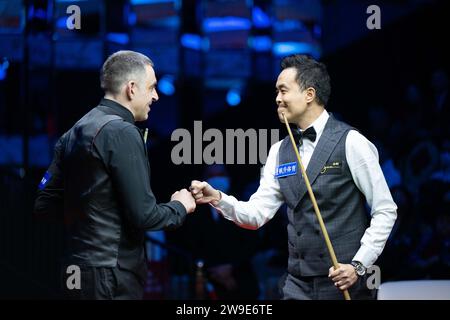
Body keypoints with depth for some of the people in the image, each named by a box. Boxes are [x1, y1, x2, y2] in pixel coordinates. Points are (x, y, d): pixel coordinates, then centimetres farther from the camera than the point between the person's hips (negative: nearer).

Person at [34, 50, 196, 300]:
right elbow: (143, 216, -18)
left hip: (78, 268, 9)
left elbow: (45, 205, 12)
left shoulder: (75, 132, 10)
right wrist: (180, 207, 1)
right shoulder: (122, 133, -15)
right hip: (111, 278, -9)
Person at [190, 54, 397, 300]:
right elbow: (258, 214, 7)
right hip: (297, 285, 5)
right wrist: (218, 199, -10)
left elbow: (385, 211, -6)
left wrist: (358, 265, -14)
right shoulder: (279, 152, 11)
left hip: (344, 283, -5)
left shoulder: (350, 143, -7)